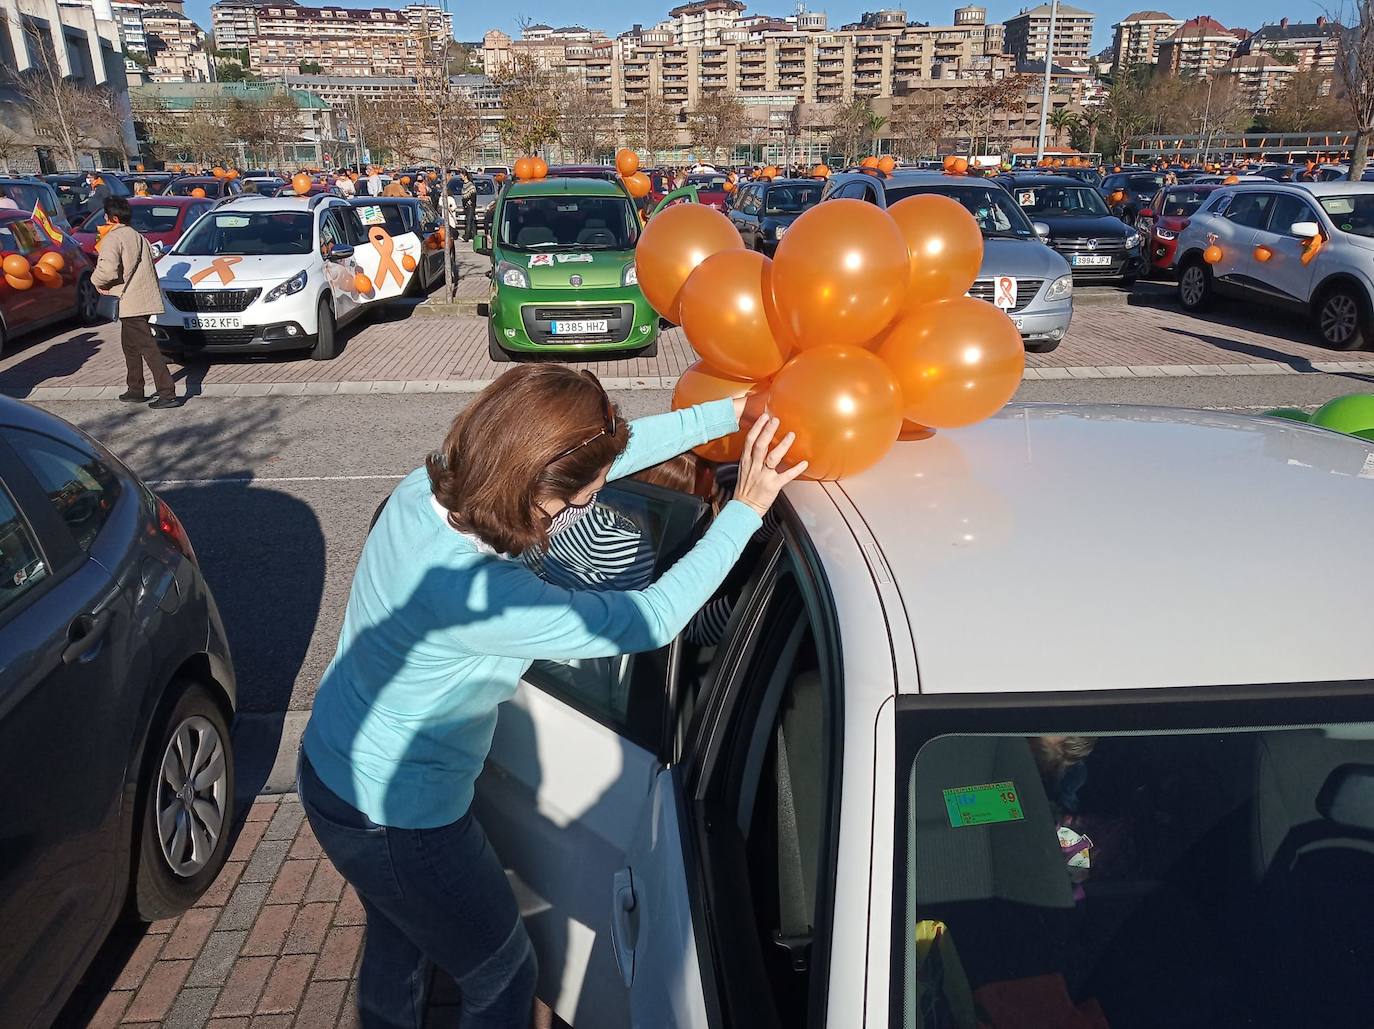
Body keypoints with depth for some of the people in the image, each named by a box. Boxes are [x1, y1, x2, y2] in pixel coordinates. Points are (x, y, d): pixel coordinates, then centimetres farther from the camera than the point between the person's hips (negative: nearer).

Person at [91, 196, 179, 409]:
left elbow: (108, 270, -22)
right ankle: (135, 390, 28)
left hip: (131, 301, -9)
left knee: (147, 347, -11)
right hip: (145, 297, 9)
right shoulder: (138, 236, 17)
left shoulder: (113, 238, -10)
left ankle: (167, 393, -15)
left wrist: (96, 280, -1)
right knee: (130, 344, 21)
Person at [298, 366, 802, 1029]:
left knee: (397, 942, 33)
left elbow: (605, 452, -8)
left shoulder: (427, 487, -16)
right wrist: (746, 509, -20)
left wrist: (732, 411, -4)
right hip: (396, 825, -8)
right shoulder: (473, 595, -39)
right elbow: (652, 618, -30)